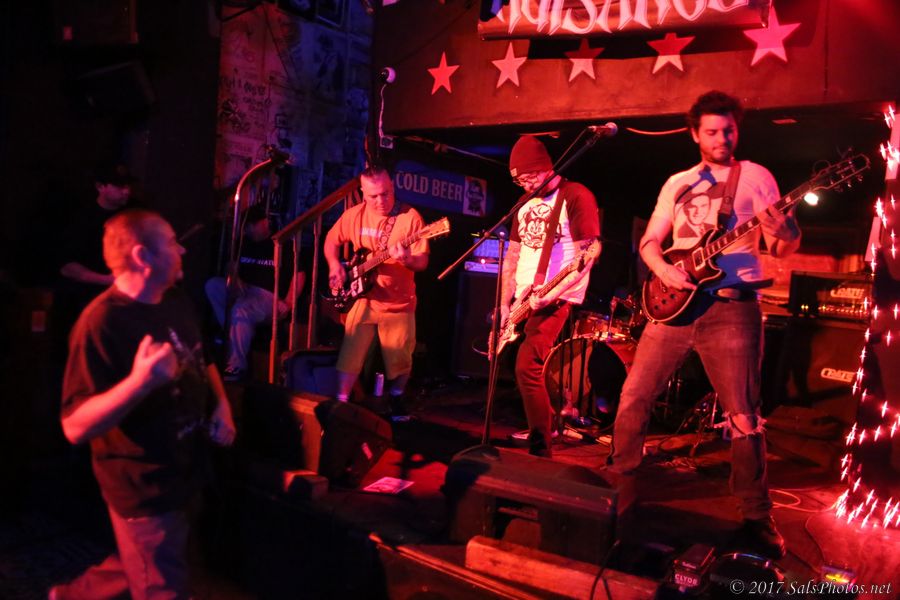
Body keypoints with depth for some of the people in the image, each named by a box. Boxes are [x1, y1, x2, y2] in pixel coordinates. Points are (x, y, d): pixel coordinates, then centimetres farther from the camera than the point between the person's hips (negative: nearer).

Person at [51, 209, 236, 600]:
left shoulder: (176, 303, 2)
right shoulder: (101, 323, -24)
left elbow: (201, 361, 18)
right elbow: (76, 427, -26)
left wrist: (220, 405, -1)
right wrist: (141, 381, -40)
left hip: (186, 472, 8)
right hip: (145, 490, -8)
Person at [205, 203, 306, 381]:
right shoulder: (243, 244, 18)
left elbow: (299, 274, -5)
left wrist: (287, 303, -16)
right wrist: (235, 279, -6)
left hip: (269, 297, -6)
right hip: (244, 292, 6)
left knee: (240, 310, -36)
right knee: (212, 285, -20)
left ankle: (236, 367, -29)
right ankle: (231, 333, -23)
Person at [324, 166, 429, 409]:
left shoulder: (410, 217, -11)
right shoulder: (354, 215, 0)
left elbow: (423, 262, -12)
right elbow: (332, 239, 15)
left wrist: (407, 259, -34)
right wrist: (334, 265, -2)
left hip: (399, 304, -2)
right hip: (363, 298, 2)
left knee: (400, 361, 7)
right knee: (350, 356, 3)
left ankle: (395, 404, 32)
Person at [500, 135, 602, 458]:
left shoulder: (576, 196, -7)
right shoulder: (526, 204, 15)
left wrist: (550, 294, -22)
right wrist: (504, 303, 7)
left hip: (555, 299, -8)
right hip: (522, 299, 8)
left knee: (527, 368, -19)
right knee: (516, 367, 10)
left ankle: (540, 449, -7)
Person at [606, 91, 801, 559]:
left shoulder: (755, 177, 5)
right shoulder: (678, 183, 14)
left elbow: (783, 247, 0)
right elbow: (649, 241, 13)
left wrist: (784, 233, -24)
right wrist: (664, 271, -8)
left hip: (731, 306, -3)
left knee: (743, 416, -4)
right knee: (633, 396, 4)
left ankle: (757, 519, 9)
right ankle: (617, 480, 23)